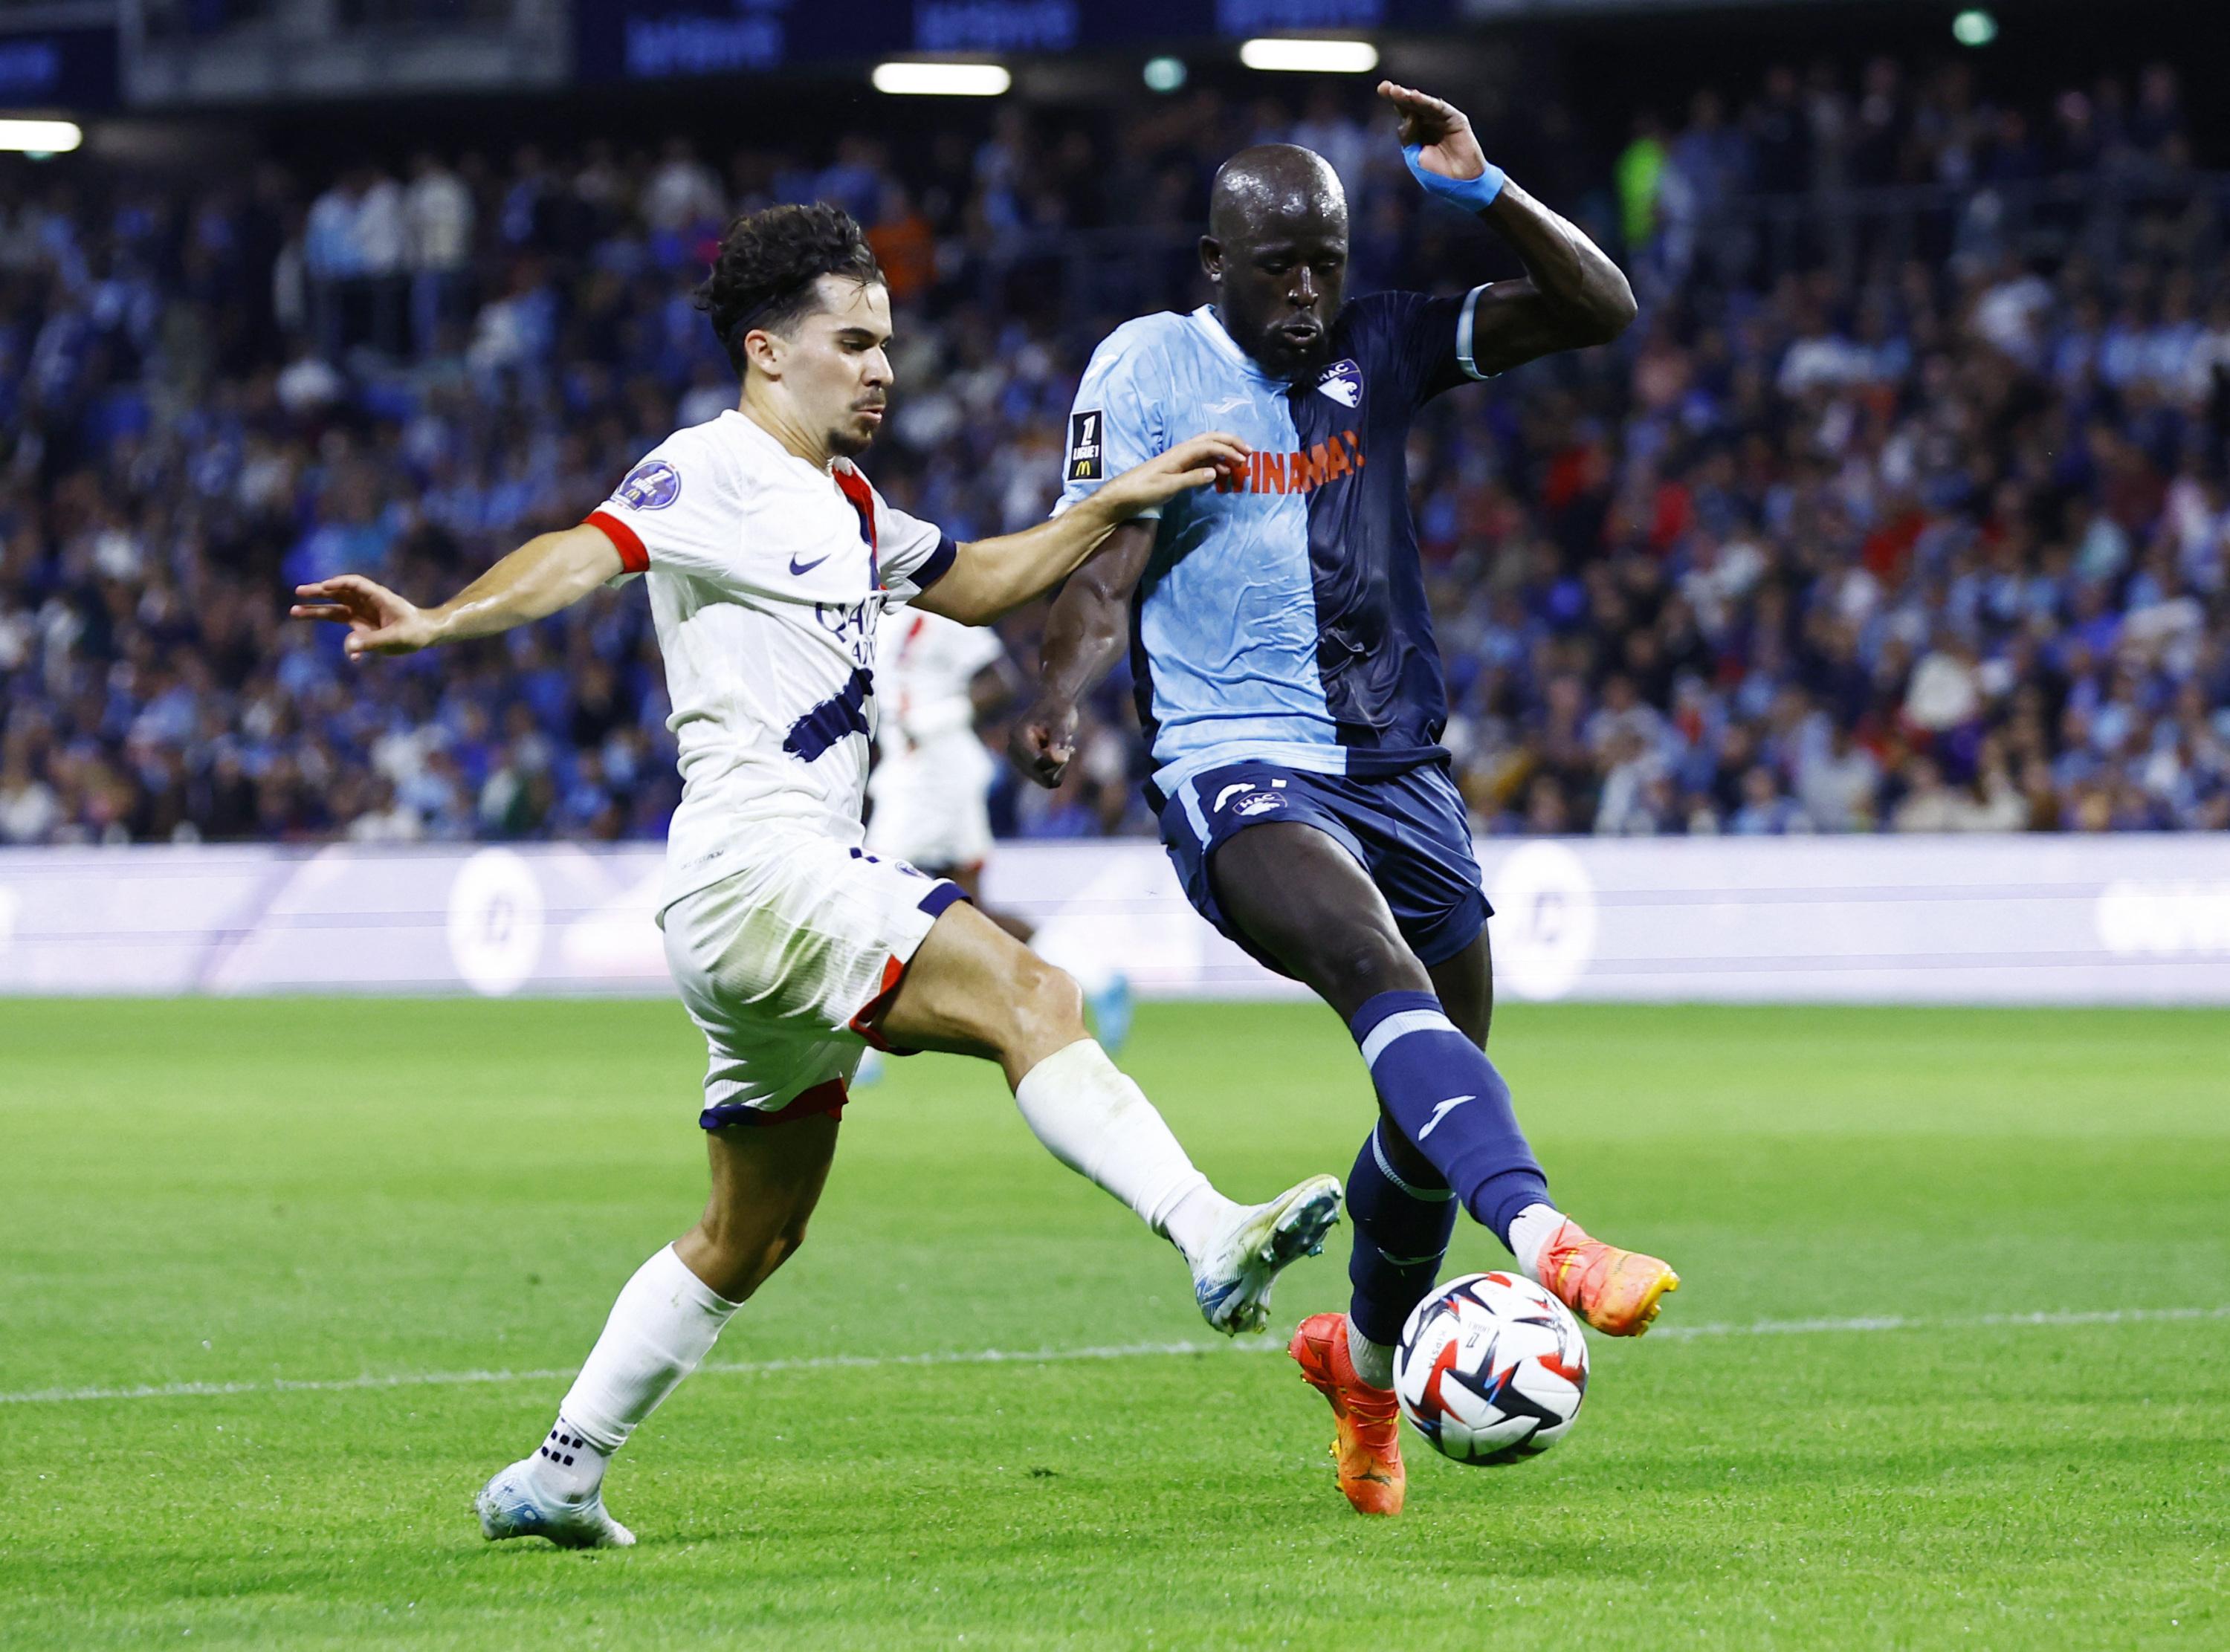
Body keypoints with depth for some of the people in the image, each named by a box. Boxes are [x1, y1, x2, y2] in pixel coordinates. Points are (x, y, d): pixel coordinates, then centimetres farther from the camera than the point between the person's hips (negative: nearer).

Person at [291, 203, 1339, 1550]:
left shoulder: (842, 503, 22)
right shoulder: (719, 471, -6)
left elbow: (971, 583, 34)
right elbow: (581, 557, -22)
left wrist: (1121, 506, 24)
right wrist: (439, 622, -40)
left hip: (808, 890, 10)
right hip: (756, 868, -10)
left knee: (753, 1237, 15)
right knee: (1028, 995, -25)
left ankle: (556, 1478, 20)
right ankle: (1213, 1239, -38)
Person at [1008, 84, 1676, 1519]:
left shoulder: (1381, 346, 9)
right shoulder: (1147, 368, -1)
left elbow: (1600, 310, 3)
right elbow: (1104, 580, -6)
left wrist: (1482, 193, -11)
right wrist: (1060, 701, -26)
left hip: (1399, 767, 5)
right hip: (1237, 769, -5)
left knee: (1438, 1093, 11)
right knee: (1388, 979, -33)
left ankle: (1364, 1358, 37)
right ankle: (1547, 1241, -53)